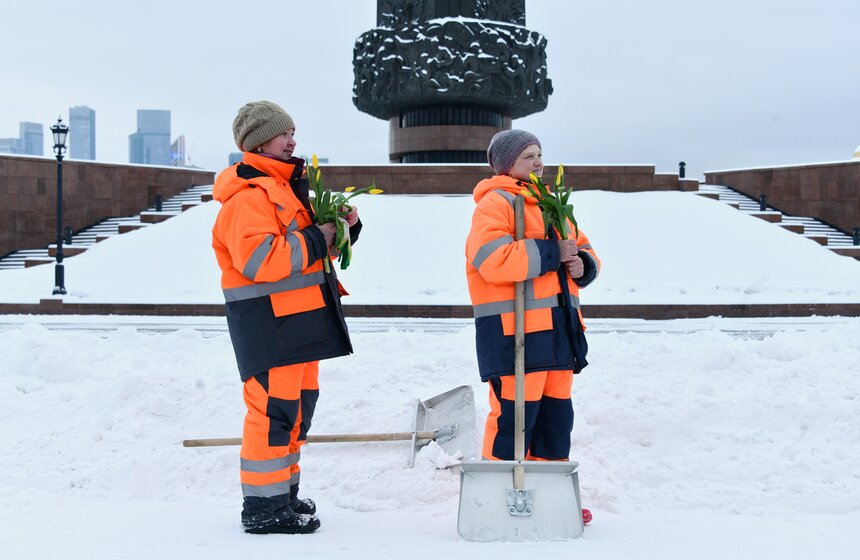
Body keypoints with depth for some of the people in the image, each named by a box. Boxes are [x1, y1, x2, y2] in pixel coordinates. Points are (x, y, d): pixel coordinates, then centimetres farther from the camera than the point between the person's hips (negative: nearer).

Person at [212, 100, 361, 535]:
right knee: (273, 409, -8)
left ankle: (283, 492, 27)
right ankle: (264, 507, 0)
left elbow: (314, 248, 27)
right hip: (268, 323, -10)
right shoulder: (248, 196, -13)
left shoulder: (286, 187, 20)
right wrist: (314, 241, -18)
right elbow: (259, 259, -27)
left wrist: (345, 227, 8)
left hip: (298, 319, 11)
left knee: (298, 405, 15)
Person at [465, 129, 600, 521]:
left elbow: (583, 250, 26)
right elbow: (493, 260, -22)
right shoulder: (495, 202, -5)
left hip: (556, 327, 9)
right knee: (514, 414, -8)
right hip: (512, 328, -9)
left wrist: (582, 264, 1)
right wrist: (551, 253, -15)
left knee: (556, 414, 12)